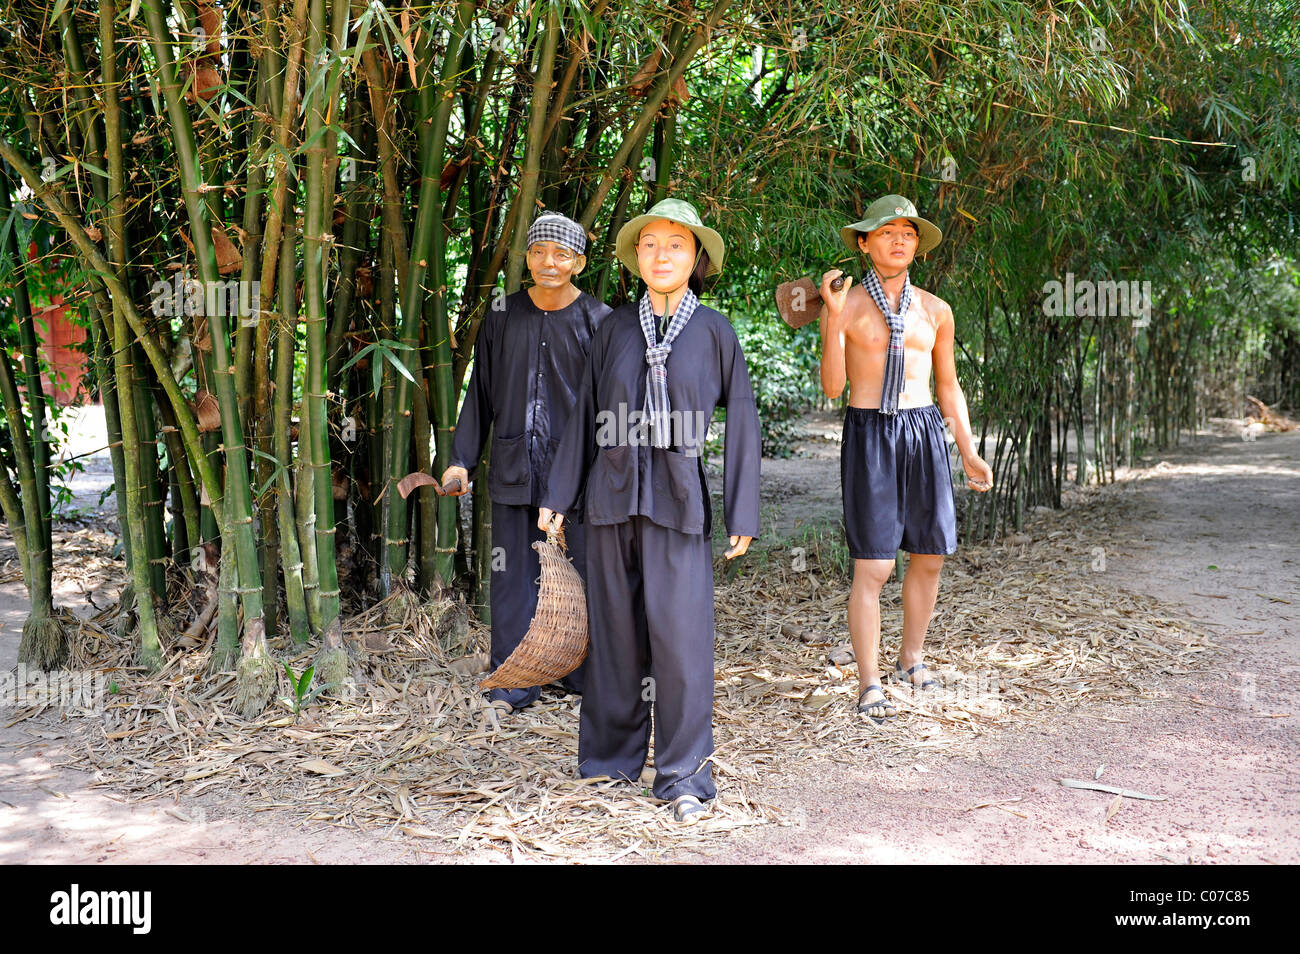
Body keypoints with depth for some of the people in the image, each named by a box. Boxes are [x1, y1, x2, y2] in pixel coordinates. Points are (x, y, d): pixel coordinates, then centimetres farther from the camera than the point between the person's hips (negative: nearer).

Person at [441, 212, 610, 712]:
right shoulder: (503, 315, 8)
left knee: (583, 570, 5)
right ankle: (512, 684, 13)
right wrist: (462, 459, 8)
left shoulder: (598, 321, 0)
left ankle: (587, 675, 21)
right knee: (512, 573, 4)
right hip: (514, 465, 2)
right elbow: (481, 391, 13)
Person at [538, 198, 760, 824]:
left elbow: (740, 423, 4)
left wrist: (742, 515, -1)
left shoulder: (715, 331, 3)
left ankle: (684, 774, 5)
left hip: (678, 497, -2)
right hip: (613, 493, 2)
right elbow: (585, 416, 12)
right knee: (615, 627, 8)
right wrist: (558, 496, 9)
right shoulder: (615, 328, 8)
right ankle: (611, 758, 21)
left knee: (680, 632, -6)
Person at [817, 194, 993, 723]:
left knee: (929, 556, 8)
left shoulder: (935, 310, 11)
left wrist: (969, 452, 15)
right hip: (869, 433, -4)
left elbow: (948, 385, 18)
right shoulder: (845, 305, -1)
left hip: (924, 431, 5)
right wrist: (834, 318, -18)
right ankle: (869, 684, 2)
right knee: (873, 566, -7)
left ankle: (910, 659, 27)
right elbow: (832, 386, -9)